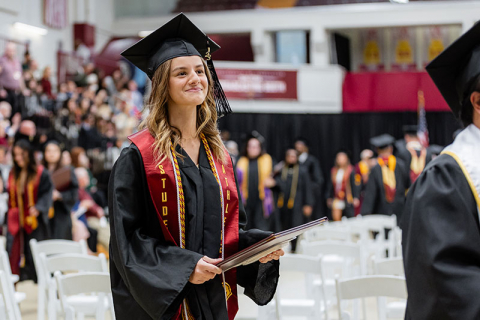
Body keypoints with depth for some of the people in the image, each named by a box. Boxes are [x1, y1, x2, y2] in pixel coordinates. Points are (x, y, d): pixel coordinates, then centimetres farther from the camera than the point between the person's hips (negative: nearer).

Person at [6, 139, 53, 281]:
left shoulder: (41, 173, -4)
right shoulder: (13, 174, 12)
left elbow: (46, 194, -9)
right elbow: (10, 198, 18)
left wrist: (38, 207, -25)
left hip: (34, 223, -4)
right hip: (16, 222, 4)